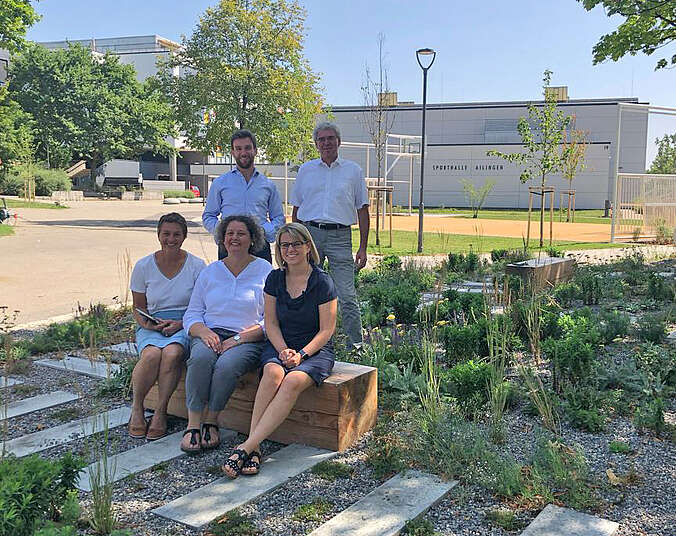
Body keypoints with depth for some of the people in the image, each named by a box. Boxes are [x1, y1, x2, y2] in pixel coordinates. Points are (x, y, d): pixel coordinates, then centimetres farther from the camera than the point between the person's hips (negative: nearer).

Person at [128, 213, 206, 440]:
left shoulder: (197, 266, 2)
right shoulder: (144, 266, 6)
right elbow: (138, 307, 12)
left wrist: (181, 324, -12)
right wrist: (146, 323, -10)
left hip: (184, 325, -1)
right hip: (152, 326, 1)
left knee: (172, 352, -35)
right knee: (152, 353, -33)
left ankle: (161, 411, -17)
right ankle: (136, 409, -11)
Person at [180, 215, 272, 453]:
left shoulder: (265, 270, 5)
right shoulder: (210, 271, 16)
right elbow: (192, 313, 13)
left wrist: (238, 338, -14)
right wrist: (204, 331, -9)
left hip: (248, 341, -3)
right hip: (209, 334, 3)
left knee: (227, 365, -34)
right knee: (201, 358, -31)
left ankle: (211, 422, -15)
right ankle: (193, 424, -25)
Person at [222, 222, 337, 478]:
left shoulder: (323, 282, -6)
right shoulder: (274, 279, 6)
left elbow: (326, 330, -6)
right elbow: (270, 323, 7)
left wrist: (301, 354, -17)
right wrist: (283, 350, -11)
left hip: (315, 349, -3)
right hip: (280, 345, 3)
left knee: (293, 381, -34)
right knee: (273, 373, -33)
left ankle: (245, 447, -36)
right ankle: (254, 447, -35)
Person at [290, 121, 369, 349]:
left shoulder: (353, 171, 9)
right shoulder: (305, 170, 14)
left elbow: (362, 211, 9)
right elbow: (296, 210, 16)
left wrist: (363, 247, 2)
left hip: (340, 236, -2)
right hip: (310, 233, 2)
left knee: (347, 296, -8)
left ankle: (356, 345, -1)